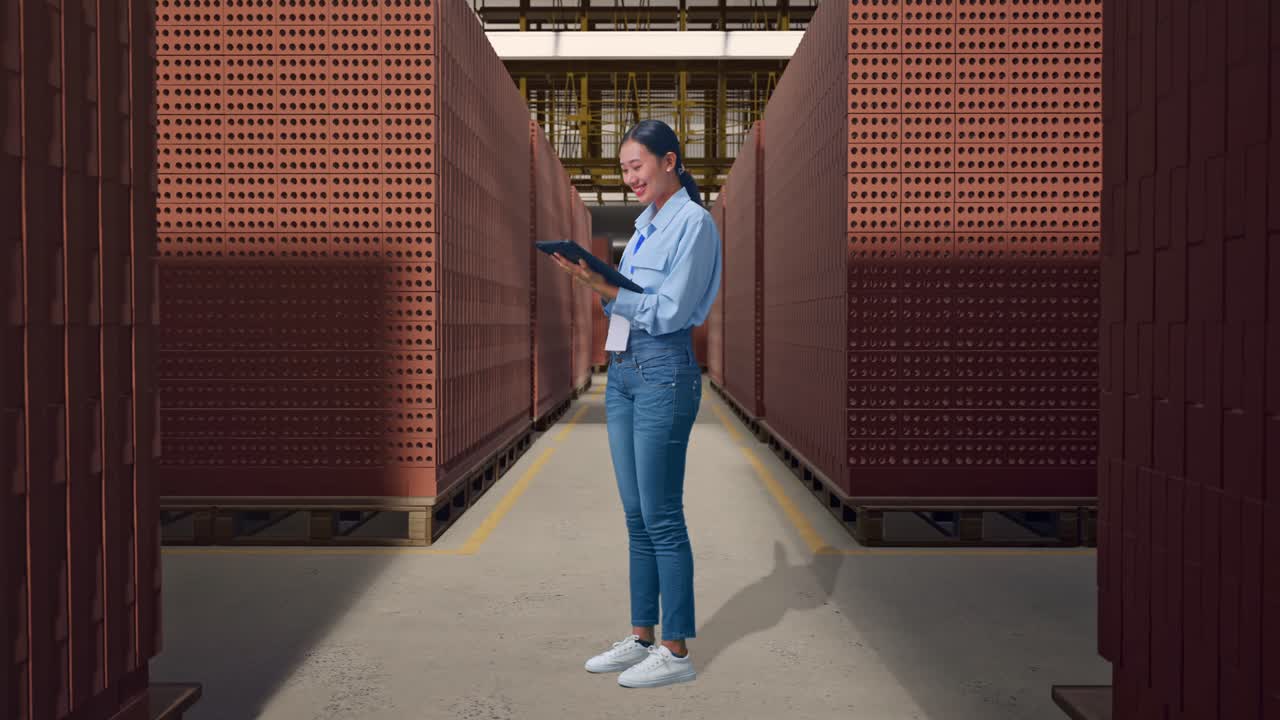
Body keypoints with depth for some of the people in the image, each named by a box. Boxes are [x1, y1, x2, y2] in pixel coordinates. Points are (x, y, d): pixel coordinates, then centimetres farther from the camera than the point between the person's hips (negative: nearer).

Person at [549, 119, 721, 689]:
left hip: (664, 373, -9)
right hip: (622, 370, 9)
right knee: (636, 515, 12)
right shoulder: (645, 223, 17)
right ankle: (641, 638, 23)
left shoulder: (693, 222, -9)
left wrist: (603, 287, -17)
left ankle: (677, 652, 7)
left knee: (661, 517, -4)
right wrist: (594, 281, 2)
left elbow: (667, 311, -16)